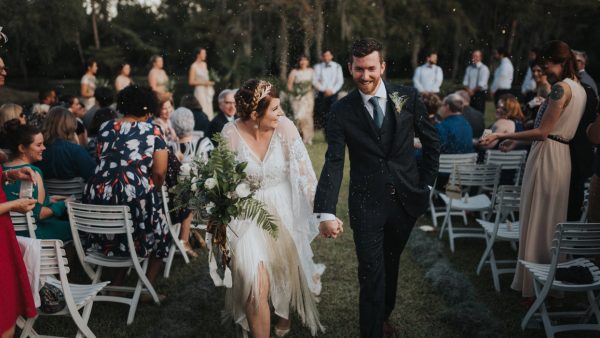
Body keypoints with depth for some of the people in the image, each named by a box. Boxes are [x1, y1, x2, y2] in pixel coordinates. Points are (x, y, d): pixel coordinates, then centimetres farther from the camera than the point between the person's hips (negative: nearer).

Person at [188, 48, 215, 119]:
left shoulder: (204, 64, 11)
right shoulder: (194, 66, -9)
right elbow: (191, 82, -11)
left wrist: (210, 83, 6)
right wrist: (203, 83, -13)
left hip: (208, 90, 7)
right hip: (200, 90, -7)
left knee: (209, 109, 6)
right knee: (203, 109, -11)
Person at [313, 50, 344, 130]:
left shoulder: (337, 66, 5)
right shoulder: (318, 67, 4)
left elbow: (340, 81, 3)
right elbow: (314, 81, 1)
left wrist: (332, 90, -8)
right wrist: (324, 90, -9)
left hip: (333, 93, 0)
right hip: (321, 94, 0)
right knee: (319, 113, -3)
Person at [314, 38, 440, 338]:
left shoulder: (408, 97, -5)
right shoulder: (342, 111, -9)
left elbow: (431, 142, 6)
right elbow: (333, 163, -17)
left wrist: (426, 184, 2)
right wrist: (326, 212, -28)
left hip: (407, 198, 3)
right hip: (367, 203, -2)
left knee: (390, 264, 21)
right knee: (371, 273, -1)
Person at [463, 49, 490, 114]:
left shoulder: (484, 68, -5)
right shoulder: (469, 68, 11)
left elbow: (482, 84, -12)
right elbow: (465, 81, 8)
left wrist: (473, 91, -8)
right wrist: (468, 90, -9)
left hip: (480, 94, -5)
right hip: (470, 94, 5)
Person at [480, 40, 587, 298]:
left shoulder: (561, 87, -15)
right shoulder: (579, 89, 13)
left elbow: (543, 132, -19)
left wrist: (502, 136, -17)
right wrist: (517, 140, 18)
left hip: (546, 158, -9)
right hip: (561, 157, 9)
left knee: (536, 221, 1)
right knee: (550, 222, 17)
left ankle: (533, 283, 11)